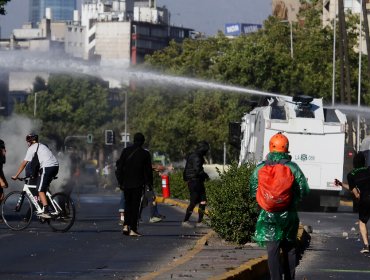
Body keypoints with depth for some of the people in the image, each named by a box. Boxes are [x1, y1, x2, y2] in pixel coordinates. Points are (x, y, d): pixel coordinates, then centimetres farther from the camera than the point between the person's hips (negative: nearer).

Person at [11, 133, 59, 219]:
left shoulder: (32, 148, 3)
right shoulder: (42, 146, 28)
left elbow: (24, 163, 0)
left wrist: (16, 175, 5)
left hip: (47, 167, -8)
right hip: (56, 166, 8)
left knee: (40, 190, -4)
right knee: (44, 188, 20)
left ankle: (46, 211, -14)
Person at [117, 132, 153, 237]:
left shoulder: (126, 151, 1)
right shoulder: (145, 154, -4)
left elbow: (120, 167, 2)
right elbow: (148, 170, -1)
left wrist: (120, 181, 9)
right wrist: (150, 183, 8)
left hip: (126, 183, 2)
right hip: (138, 184, -2)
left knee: (127, 204, 16)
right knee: (135, 205, 0)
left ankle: (126, 225, 3)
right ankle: (133, 229, -3)